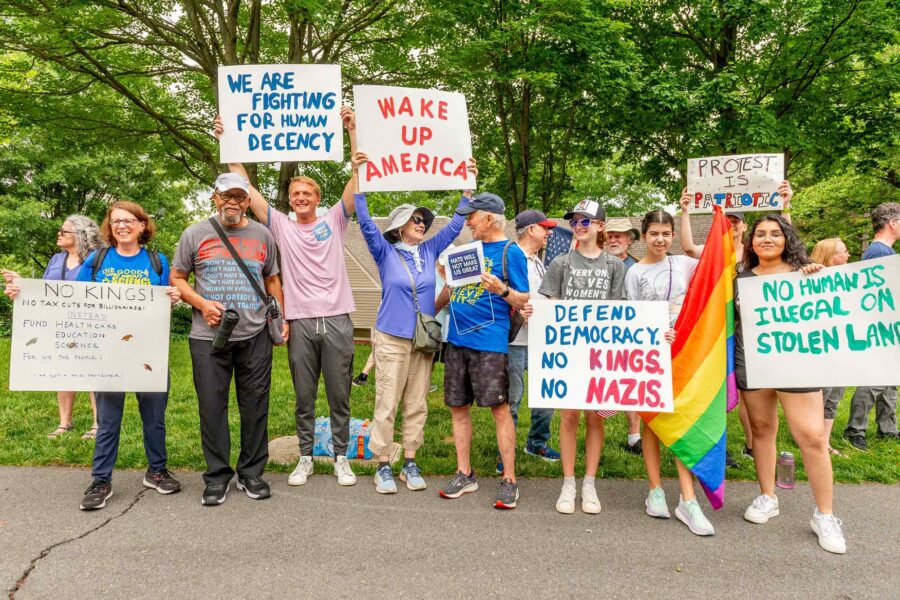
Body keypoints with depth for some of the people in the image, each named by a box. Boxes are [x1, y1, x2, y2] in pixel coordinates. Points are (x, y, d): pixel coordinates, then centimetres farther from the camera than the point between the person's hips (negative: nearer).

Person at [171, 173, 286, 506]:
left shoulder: (262, 235, 11)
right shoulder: (195, 234, 6)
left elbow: (272, 280, 17)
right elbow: (177, 278, 9)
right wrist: (202, 304, -8)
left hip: (255, 336, 1)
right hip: (208, 336, -1)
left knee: (255, 406, 6)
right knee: (212, 406, 3)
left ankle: (251, 473, 20)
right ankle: (217, 476, 18)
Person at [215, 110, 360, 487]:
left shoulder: (334, 221, 7)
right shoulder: (281, 226, 10)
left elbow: (359, 179, -2)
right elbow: (246, 189, 7)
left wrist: (352, 131, -10)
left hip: (337, 320, -1)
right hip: (300, 323, 1)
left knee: (339, 396, 7)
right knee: (303, 398, 10)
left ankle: (341, 457, 20)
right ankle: (305, 457, 23)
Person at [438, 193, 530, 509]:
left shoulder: (511, 252, -3)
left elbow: (524, 301, -5)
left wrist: (501, 289, -22)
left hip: (489, 341, -7)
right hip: (456, 339, 7)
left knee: (499, 408, -4)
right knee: (458, 407, 9)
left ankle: (509, 480, 6)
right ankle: (464, 474, 21)